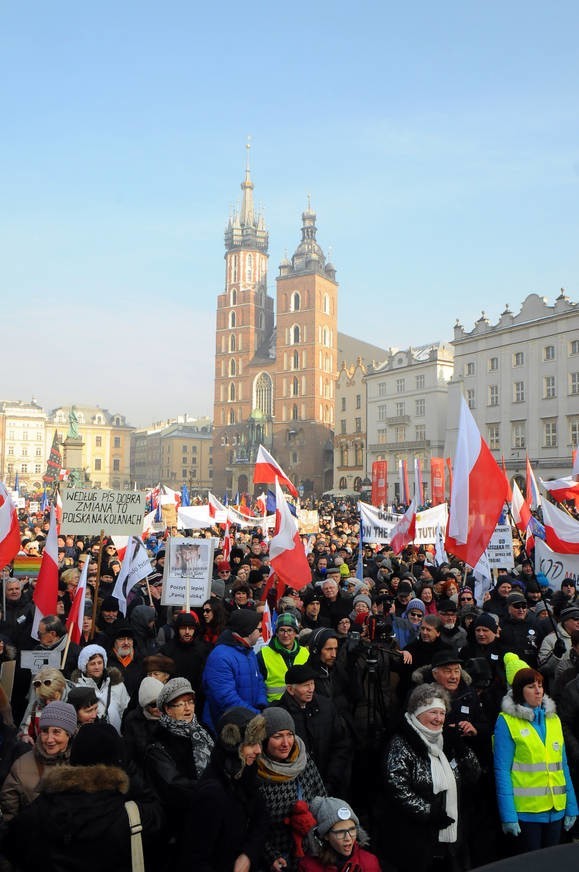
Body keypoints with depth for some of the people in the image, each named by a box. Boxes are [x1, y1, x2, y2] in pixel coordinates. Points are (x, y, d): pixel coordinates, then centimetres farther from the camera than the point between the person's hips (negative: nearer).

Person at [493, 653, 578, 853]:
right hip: (526, 810, -5)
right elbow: (502, 770, -10)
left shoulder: (553, 719, 10)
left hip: (556, 809, 5)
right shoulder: (507, 722, -7)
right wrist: (508, 814, -14)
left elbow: (562, 765, 13)